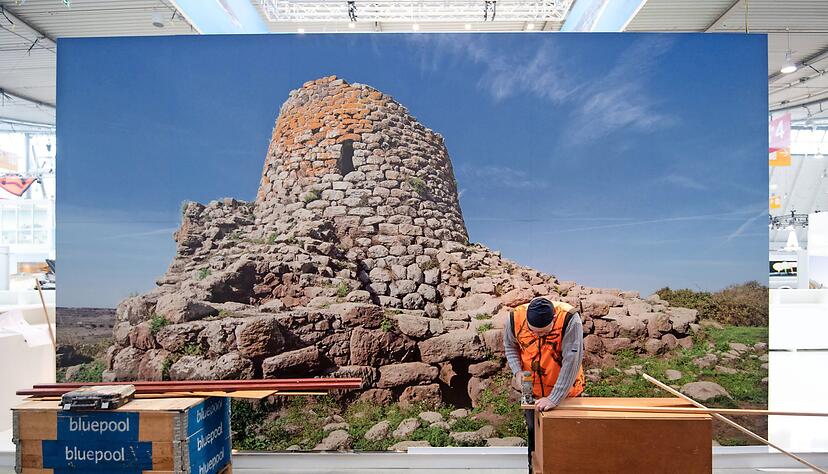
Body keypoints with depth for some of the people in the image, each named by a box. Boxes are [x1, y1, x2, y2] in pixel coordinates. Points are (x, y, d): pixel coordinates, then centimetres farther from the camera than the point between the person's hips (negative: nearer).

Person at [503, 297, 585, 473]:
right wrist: (517, 371, -16)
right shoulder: (515, 318, -22)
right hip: (533, 392, 3)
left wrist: (554, 398, -30)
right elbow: (510, 346, -1)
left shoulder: (570, 319, -32)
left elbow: (572, 361, -31)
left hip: (566, 391, -2)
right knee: (534, 436, 20)